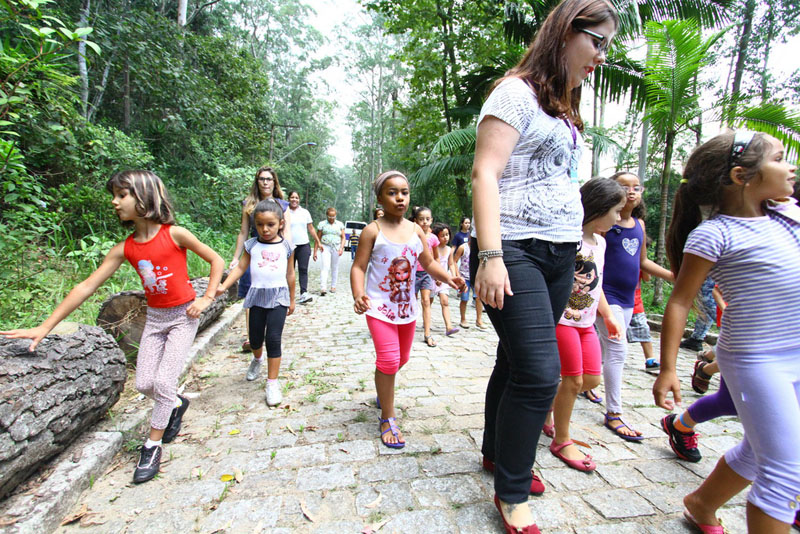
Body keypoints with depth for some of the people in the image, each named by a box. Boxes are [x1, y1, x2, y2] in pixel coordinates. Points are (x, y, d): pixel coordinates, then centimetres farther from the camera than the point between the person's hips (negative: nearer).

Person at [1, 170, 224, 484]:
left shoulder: (174, 234, -14)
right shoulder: (124, 249, -2)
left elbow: (216, 260, -7)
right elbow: (87, 287, -1)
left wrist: (207, 298, -13)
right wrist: (45, 327, -4)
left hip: (183, 316, -5)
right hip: (153, 318, 5)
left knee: (164, 382, -8)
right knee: (144, 384, 7)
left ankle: (152, 446, 12)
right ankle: (177, 405, 38)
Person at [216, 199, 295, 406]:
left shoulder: (286, 246, 0)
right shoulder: (251, 245, 2)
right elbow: (240, 268, 3)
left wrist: (292, 300, 13)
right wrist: (223, 286, -12)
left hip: (278, 297, -2)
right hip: (257, 296, 2)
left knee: (273, 339, -8)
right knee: (255, 338, 12)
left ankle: (272, 382, 5)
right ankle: (257, 360, 48)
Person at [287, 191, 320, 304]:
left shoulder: (305, 212, 10)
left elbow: (311, 229, 14)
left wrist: (318, 242, 12)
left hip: (304, 245, 1)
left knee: (303, 269, -7)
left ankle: (304, 293, -13)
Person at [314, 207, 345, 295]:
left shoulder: (340, 224, 11)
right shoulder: (322, 224, 6)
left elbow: (343, 238, 10)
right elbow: (318, 238, 5)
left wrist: (341, 248, -7)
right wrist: (315, 252, 0)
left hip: (336, 248, 2)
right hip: (325, 247, -2)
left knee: (335, 268, 8)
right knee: (325, 267, -15)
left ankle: (333, 286, 20)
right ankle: (323, 288, -21)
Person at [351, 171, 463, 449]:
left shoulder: (415, 230, 2)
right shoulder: (373, 230, -11)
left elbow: (429, 263, 6)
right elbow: (358, 267, -11)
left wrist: (448, 278, -13)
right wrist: (358, 295, -28)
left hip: (406, 306, 6)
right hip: (380, 307, -5)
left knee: (401, 358, 19)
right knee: (388, 360, -12)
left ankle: (383, 390, 49)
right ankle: (387, 419, 8)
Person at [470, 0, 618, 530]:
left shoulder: (565, 109, 24)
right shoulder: (517, 92, -2)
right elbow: (485, 174, -13)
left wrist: (578, 246, 20)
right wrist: (490, 256, -22)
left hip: (559, 255, 8)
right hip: (515, 250, -8)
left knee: (517, 362, 14)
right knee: (539, 373, -10)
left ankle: (498, 452, 33)